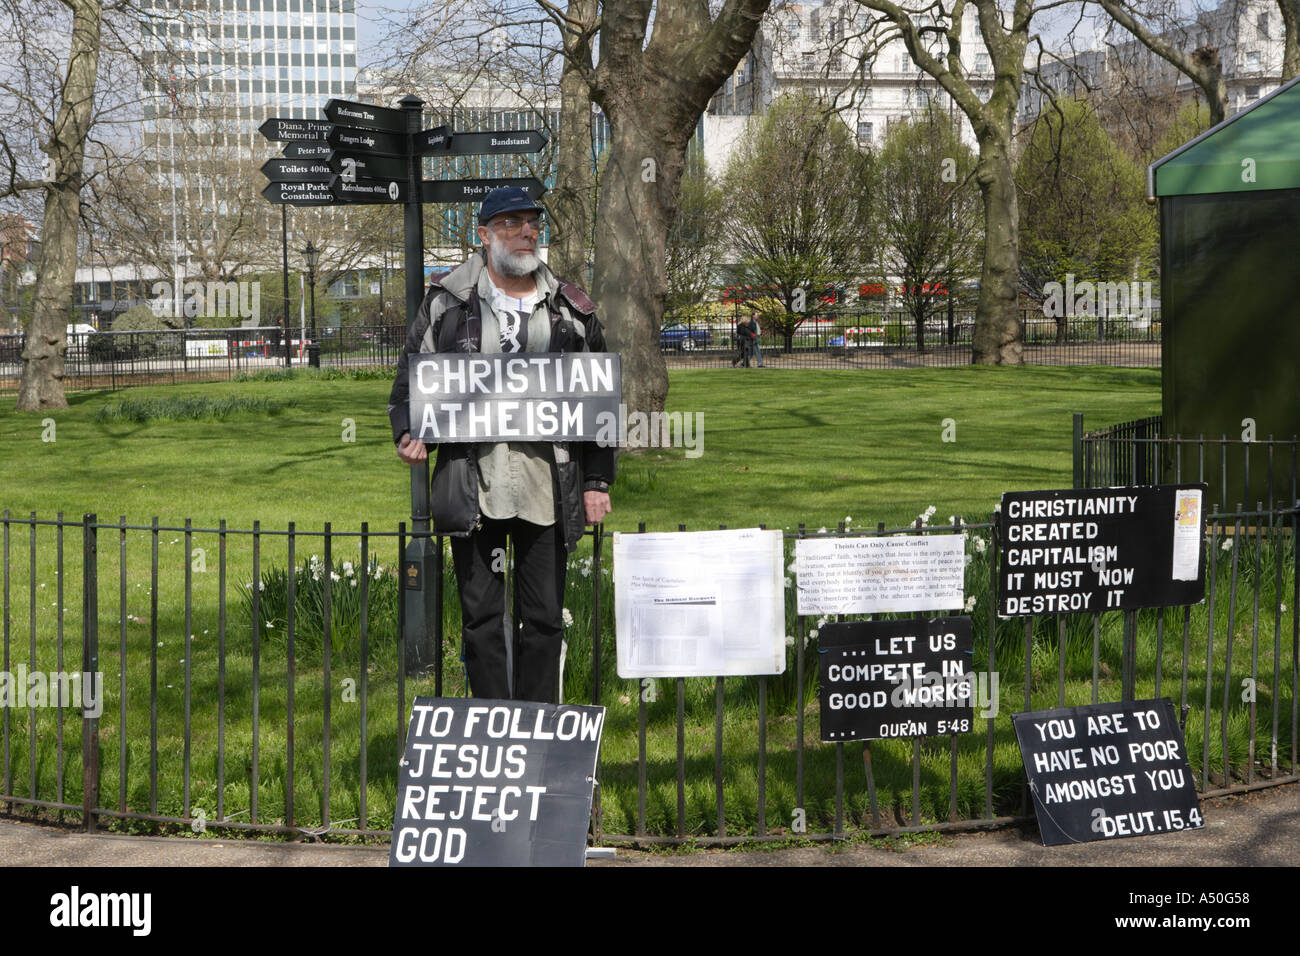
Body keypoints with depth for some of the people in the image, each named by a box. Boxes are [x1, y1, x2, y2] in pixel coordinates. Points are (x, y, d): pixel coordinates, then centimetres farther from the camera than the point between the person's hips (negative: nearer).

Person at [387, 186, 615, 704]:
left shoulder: (570, 309, 10)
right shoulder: (448, 300, 7)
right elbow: (411, 375, 12)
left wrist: (597, 481, 6)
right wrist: (408, 432, -7)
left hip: (547, 484, 1)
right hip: (473, 483, -1)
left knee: (545, 617, 4)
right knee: (481, 616, 2)